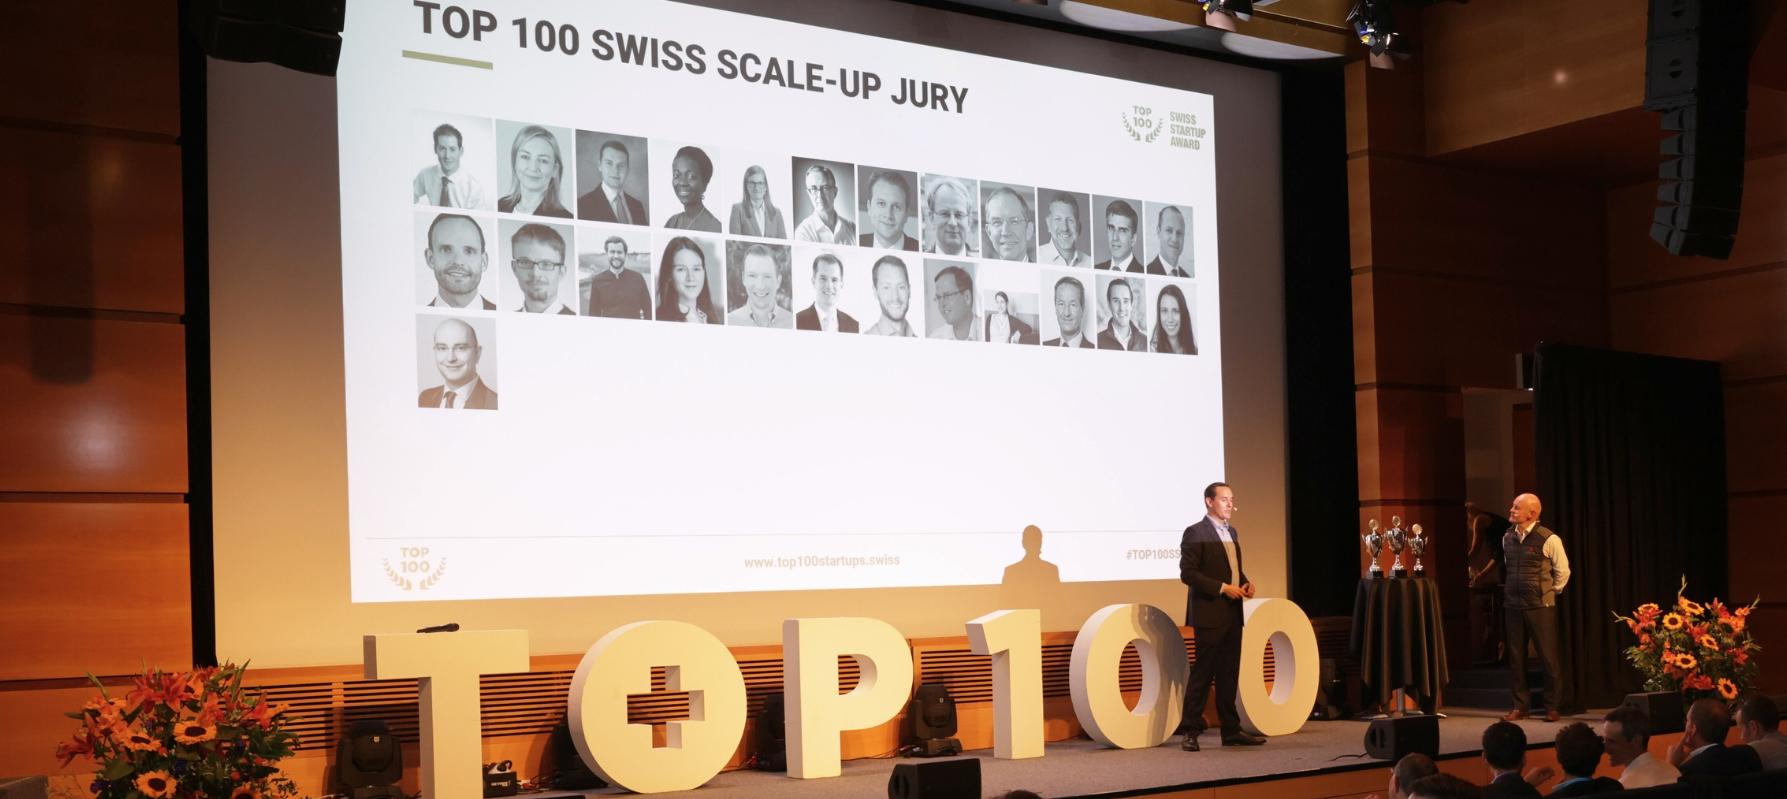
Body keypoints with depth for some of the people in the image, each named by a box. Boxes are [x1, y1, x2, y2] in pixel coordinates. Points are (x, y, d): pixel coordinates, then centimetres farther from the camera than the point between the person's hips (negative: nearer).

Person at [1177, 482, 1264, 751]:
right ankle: (1191, 732, -1)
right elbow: (1187, 573, -15)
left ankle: (1231, 731, 15)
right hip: (1209, 614, -8)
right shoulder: (1195, 533, -9)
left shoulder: (1231, 533, 17)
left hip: (1232, 613, 8)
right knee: (1202, 673, -6)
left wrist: (1245, 583, 3)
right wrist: (1222, 588, -18)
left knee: (1229, 674, 10)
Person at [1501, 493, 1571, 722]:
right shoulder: (1507, 538, 6)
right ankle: (1520, 706, 16)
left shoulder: (1548, 539, -11)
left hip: (1540, 606, -5)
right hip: (1513, 606, 5)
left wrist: (1551, 592, 5)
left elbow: (1563, 571, -1)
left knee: (1548, 656, -1)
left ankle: (1554, 706, 10)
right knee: (1515, 657, 7)